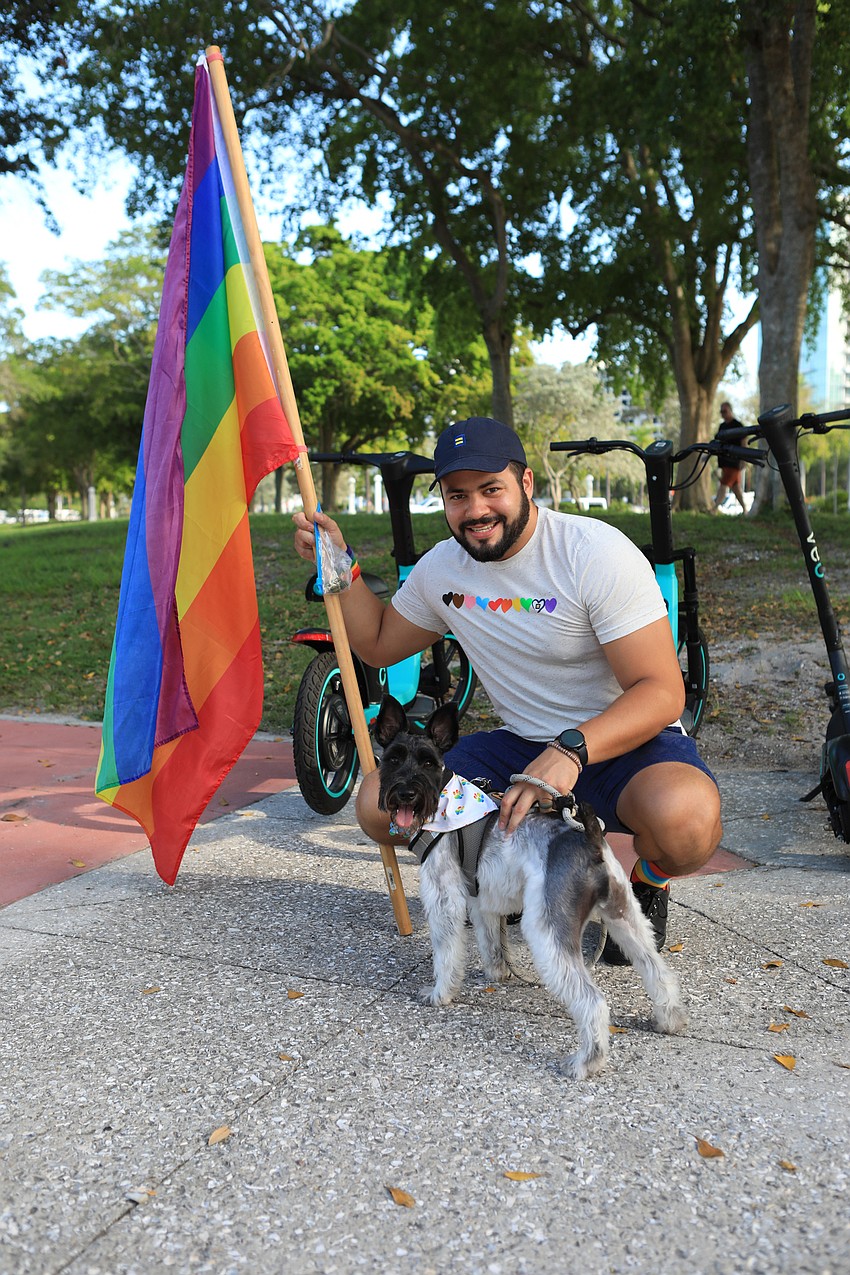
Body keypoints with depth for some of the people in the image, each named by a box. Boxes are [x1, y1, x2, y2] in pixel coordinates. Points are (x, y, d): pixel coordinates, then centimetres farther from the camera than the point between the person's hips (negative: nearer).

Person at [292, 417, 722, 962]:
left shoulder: (597, 553, -18)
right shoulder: (441, 568, 0)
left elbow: (661, 691, -23)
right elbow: (379, 644, 17)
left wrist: (571, 751, -38)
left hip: (626, 740, -4)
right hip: (520, 747, 5)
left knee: (685, 817, -38)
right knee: (381, 803, -13)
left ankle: (648, 883, 2)